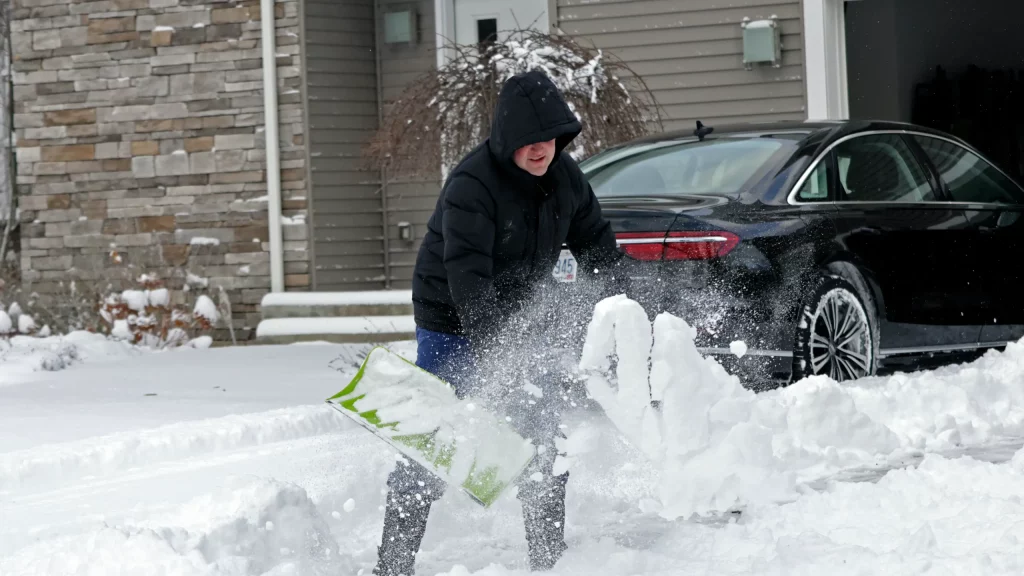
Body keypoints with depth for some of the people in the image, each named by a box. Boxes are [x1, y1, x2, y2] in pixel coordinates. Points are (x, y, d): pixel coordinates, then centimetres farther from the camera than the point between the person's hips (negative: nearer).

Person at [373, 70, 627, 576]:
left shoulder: (564, 175, -3)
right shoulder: (471, 184, -26)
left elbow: (595, 242, 9)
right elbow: (466, 273, -34)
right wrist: (494, 339, -43)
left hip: (513, 317, 7)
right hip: (451, 322, -7)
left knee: (540, 437, 8)